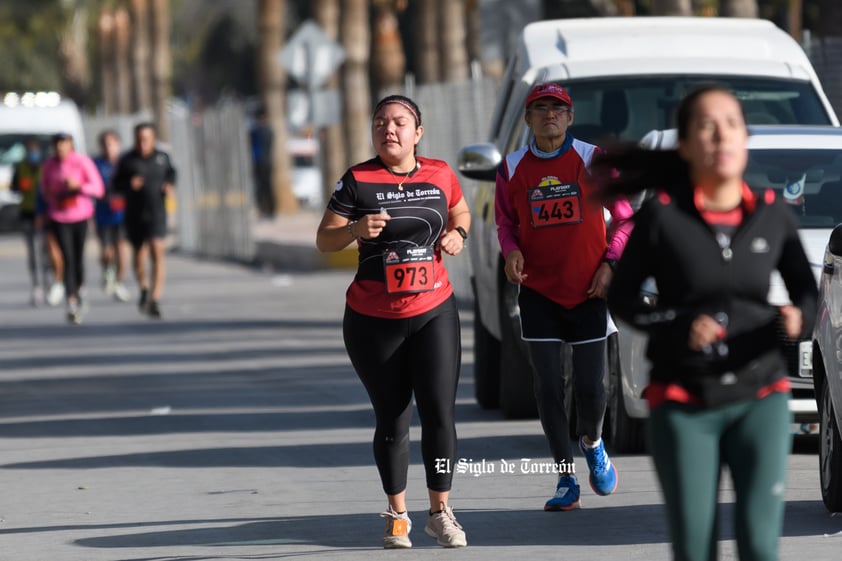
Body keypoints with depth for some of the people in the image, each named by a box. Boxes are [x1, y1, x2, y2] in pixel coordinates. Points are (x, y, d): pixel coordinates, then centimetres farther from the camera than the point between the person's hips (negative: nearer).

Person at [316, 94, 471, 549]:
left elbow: (460, 212, 22)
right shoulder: (358, 180, -5)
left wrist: (456, 233, 0)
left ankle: (440, 512, 5)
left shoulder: (440, 175, 3)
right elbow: (324, 240, -7)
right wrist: (356, 229, -27)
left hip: (433, 313, 1)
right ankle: (397, 515, 21)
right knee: (392, 420, 7)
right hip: (373, 321, -1)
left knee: (439, 413, -7)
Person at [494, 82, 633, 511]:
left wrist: (609, 263, -8)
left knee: (590, 387, -2)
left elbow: (624, 217, 4)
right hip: (537, 291, 1)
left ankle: (593, 444, 31)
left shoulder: (592, 160, -2)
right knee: (548, 389, -2)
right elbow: (505, 221, 13)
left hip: (588, 290, -1)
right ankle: (566, 482, 7)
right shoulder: (512, 168, 2)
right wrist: (511, 251, -8)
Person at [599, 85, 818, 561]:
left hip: (760, 398, 1)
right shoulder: (662, 216, -7)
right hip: (684, 402, -1)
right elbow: (621, 298, 1)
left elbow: (809, 296, 6)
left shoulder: (773, 214, 0)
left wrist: (798, 320, -18)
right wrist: (677, 326, -17)